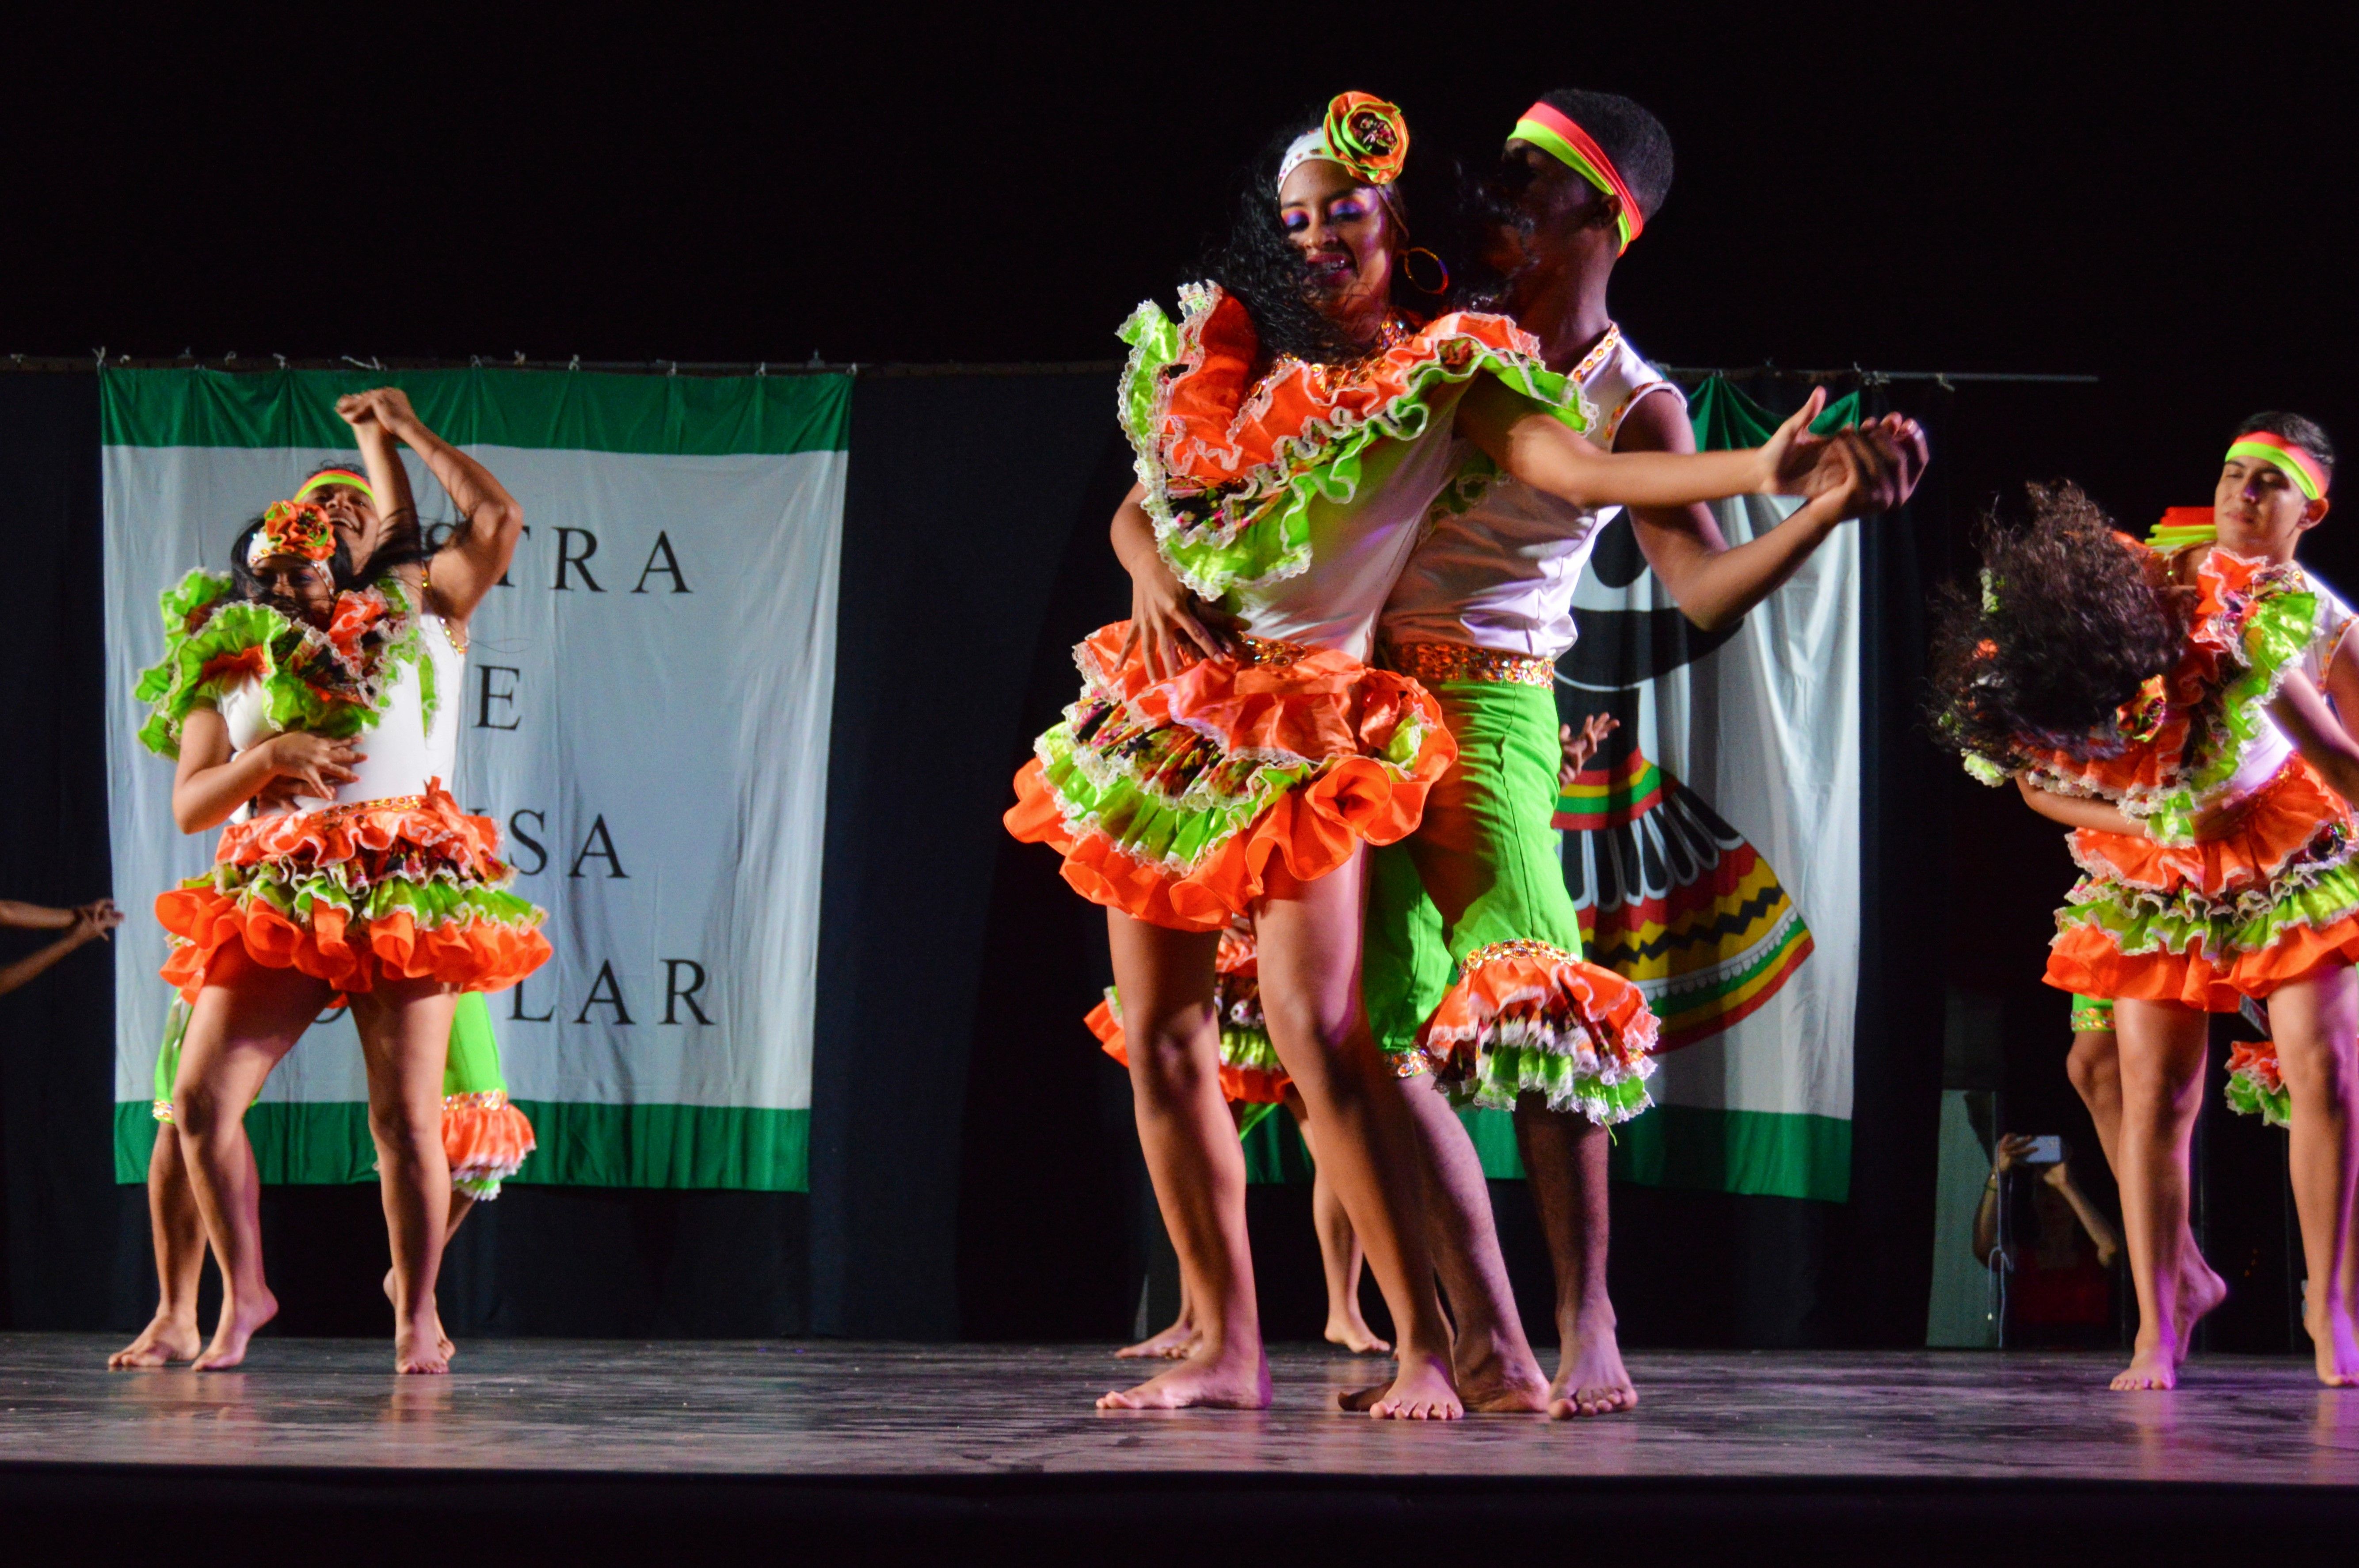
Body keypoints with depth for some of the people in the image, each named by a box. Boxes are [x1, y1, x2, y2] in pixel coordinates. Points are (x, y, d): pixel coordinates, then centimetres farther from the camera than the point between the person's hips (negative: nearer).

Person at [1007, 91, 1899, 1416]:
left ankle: (1427, 1344, -14)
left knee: (1318, 1028, -18)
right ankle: (1228, 1346, 11)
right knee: (1162, 1039, 3)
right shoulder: (1227, 352, 13)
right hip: (1167, 709, 6)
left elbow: (1578, 466, -15)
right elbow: (1138, 502, 19)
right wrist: (1151, 572, -4)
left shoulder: (1440, 365, -2)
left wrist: (1765, 471, -28)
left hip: (1302, 723, -6)